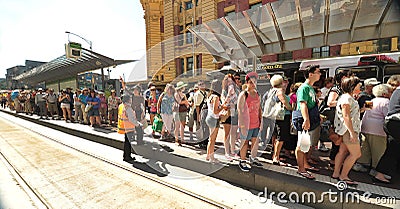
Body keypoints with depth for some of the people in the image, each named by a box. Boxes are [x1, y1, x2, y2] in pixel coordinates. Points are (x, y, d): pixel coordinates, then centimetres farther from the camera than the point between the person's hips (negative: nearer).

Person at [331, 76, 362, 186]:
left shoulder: (349, 97, 19)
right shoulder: (347, 98, -14)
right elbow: (346, 116, -21)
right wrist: (352, 132, -23)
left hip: (346, 130, 10)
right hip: (348, 129, -10)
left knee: (343, 152, 11)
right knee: (356, 154, -4)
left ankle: (336, 173, 17)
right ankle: (343, 176, 4)